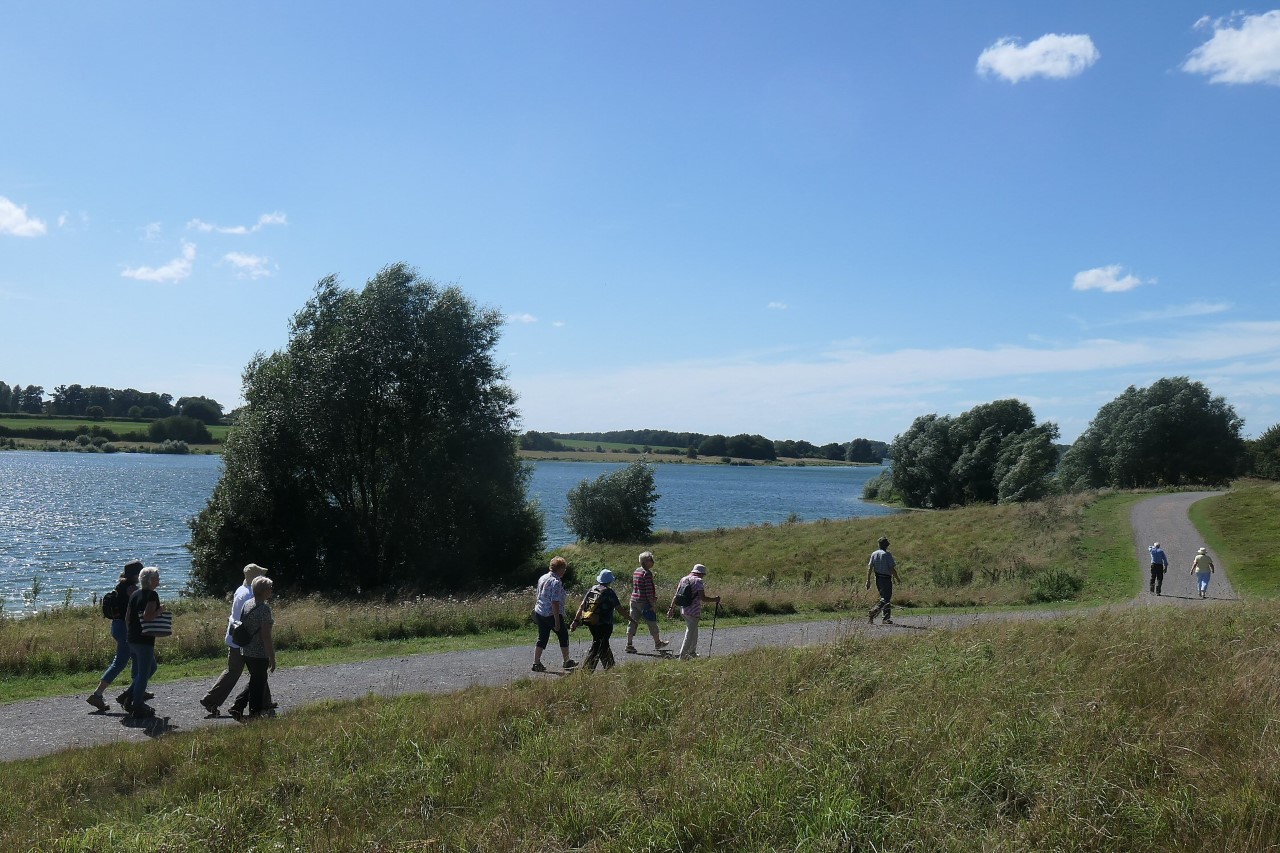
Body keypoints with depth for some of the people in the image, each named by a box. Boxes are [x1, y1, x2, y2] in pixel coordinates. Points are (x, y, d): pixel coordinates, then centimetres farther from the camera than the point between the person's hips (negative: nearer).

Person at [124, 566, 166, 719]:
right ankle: (137, 708, 5)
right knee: (143, 673, 0)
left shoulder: (134, 595, 12)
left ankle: (130, 697, 20)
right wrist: (160, 610, -9)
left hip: (132, 639, 9)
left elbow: (127, 618, 14)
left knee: (151, 667, 24)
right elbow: (147, 615, -25)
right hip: (145, 640, -9)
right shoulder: (152, 595, -13)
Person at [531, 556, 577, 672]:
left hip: (539, 613, 8)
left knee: (542, 638, 12)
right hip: (552, 614, -8)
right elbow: (555, 603, -23)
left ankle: (536, 663, 8)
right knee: (563, 636, 11)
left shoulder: (542, 578, 7)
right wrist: (557, 621, -21)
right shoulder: (556, 582, -20)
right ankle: (567, 662, 22)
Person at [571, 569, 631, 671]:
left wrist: (576, 620, 6)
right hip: (604, 624, -7)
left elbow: (582, 606, 5)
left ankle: (610, 667, 28)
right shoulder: (609, 592, -10)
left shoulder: (592, 589, 7)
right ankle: (586, 670, -5)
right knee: (597, 648, -1)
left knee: (603, 644, 20)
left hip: (591, 623, 7)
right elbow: (619, 609, -9)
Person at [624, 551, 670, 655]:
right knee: (652, 623, 8)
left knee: (632, 622, 7)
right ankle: (658, 643, 22)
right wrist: (653, 604, -14)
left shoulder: (635, 572, 10)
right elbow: (649, 591, -19)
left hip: (634, 600, 8)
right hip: (644, 602, -8)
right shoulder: (647, 573, -16)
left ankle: (629, 645, 5)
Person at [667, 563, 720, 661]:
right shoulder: (699, 581, -12)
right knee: (690, 633, 0)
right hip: (693, 611, -8)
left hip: (683, 610, 8)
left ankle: (692, 652, 33)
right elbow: (702, 598, -19)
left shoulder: (683, 579, 10)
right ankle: (683, 655, 2)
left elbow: (676, 595, 12)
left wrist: (672, 608, 17)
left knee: (693, 632, 23)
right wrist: (715, 599, -6)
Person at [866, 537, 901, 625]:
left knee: (885, 598, 16)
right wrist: (897, 578, 0)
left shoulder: (874, 554, 6)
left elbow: (870, 568, 4)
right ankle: (872, 615, -19)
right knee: (886, 600, -5)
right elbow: (892, 568, -13)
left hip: (878, 579, 7)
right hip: (886, 579, -7)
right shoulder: (887, 554, -11)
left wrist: (868, 580, 6)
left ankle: (887, 619, 16)